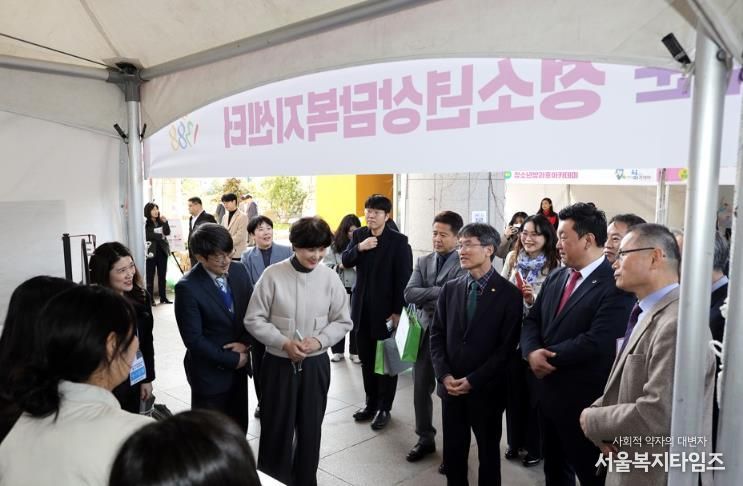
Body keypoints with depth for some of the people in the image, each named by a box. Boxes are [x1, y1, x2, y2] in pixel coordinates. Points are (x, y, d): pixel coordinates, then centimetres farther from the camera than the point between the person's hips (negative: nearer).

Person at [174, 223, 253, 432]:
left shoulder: (238, 270, -3)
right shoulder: (187, 287, -20)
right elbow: (193, 339, -19)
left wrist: (245, 342, -10)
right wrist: (231, 359, -14)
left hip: (239, 367, 5)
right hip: (210, 371, -5)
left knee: (238, 428, 19)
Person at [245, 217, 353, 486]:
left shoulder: (329, 277, -6)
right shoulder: (273, 275, -12)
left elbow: (343, 321, 1)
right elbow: (254, 319, -7)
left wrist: (319, 340, -16)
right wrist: (284, 342, -19)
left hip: (316, 364, 2)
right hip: (279, 364, -2)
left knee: (310, 428, 16)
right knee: (276, 428, 10)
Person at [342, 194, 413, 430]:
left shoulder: (398, 240, -9)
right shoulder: (358, 235, 6)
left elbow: (404, 278, -11)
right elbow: (346, 262, 0)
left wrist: (398, 311, -14)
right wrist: (359, 248, -19)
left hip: (386, 308, -4)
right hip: (362, 307, 5)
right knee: (366, 359, 13)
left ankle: (384, 408, 19)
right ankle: (371, 403, 28)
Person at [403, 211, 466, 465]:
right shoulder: (423, 261, 7)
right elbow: (409, 293, -5)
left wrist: (427, 297, -11)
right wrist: (440, 292, -16)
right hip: (425, 332, 5)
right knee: (421, 388, 11)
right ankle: (425, 438, 29)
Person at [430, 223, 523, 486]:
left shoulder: (509, 293, -8)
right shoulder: (450, 289, 5)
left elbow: (507, 346, -11)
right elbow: (437, 335, 5)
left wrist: (473, 380, -15)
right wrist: (444, 375, -8)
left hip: (486, 390, -3)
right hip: (451, 387, 3)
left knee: (488, 452, 15)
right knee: (453, 453, 13)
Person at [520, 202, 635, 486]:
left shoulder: (615, 285, -19)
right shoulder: (555, 277, 6)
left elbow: (595, 342, -26)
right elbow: (531, 321, 6)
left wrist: (550, 356, -15)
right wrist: (532, 352, -14)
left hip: (583, 400, -7)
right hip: (548, 391, 7)